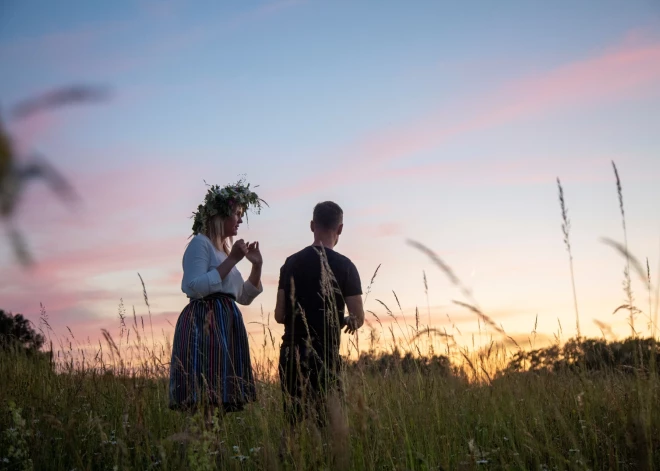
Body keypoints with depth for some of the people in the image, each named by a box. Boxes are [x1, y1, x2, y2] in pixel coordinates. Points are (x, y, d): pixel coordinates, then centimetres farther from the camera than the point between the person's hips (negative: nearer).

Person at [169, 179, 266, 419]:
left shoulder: (224, 248, 23)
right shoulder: (200, 243, -4)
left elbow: (244, 296, 25)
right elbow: (196, 287, -18)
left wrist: (257, 266, 12)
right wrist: (232, 260, -14)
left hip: (224, 325, 9)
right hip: (204, 323, -9)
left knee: (218, 397, 2)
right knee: (203, 397, -16)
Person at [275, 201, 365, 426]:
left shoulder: (291, 263, 6)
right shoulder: (344, 266, -4)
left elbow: (280, 315, 6)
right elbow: (358, 319, -5)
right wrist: (346, 321, 17)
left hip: (291, 355, 4)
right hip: (325, 355, -4)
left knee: (294, 421, 8)